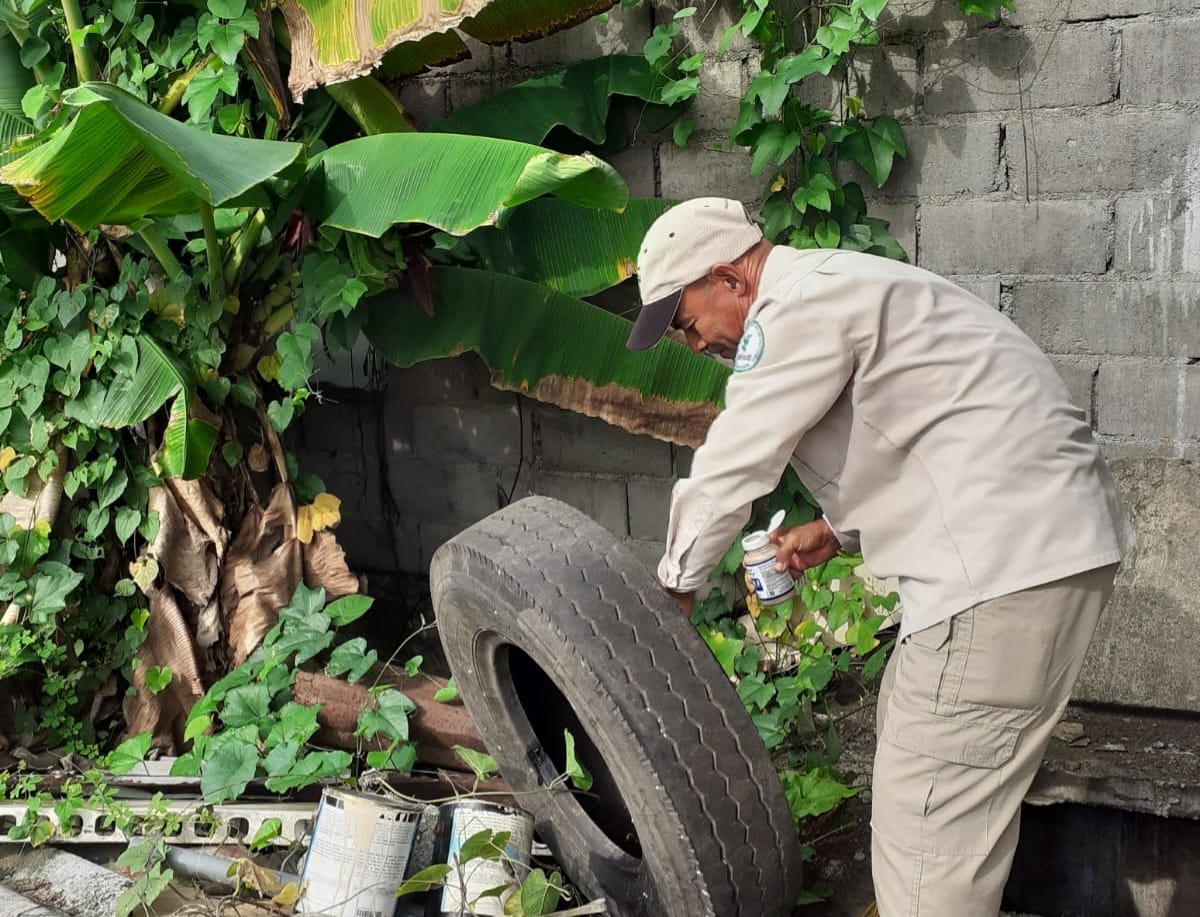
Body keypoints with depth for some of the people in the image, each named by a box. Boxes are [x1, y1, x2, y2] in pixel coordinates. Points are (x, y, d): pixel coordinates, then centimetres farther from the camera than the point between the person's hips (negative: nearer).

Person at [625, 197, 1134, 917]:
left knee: (928, 822, -8)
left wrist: (678, 581, 4)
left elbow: (730, 466, -11)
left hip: (1015, 558, -11)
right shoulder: (833, 288, 20)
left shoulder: (798, 305, -13)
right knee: (908, 725, 22)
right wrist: (841, 530, 17)